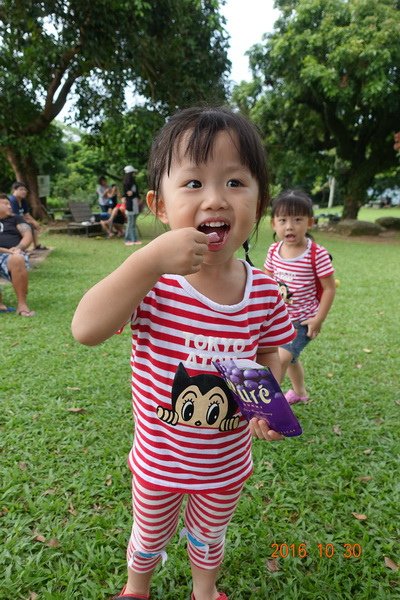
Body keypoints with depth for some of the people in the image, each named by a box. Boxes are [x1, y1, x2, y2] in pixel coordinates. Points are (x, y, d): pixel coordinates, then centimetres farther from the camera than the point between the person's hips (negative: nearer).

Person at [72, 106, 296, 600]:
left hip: (227, 464, 2)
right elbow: (86, 330, -38)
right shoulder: (152, 281, -25)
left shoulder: (264, 293, -17)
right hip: (158, 459, -1)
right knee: (149, 537, 30)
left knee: (209, 538, 32)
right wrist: (149, 260, -44)